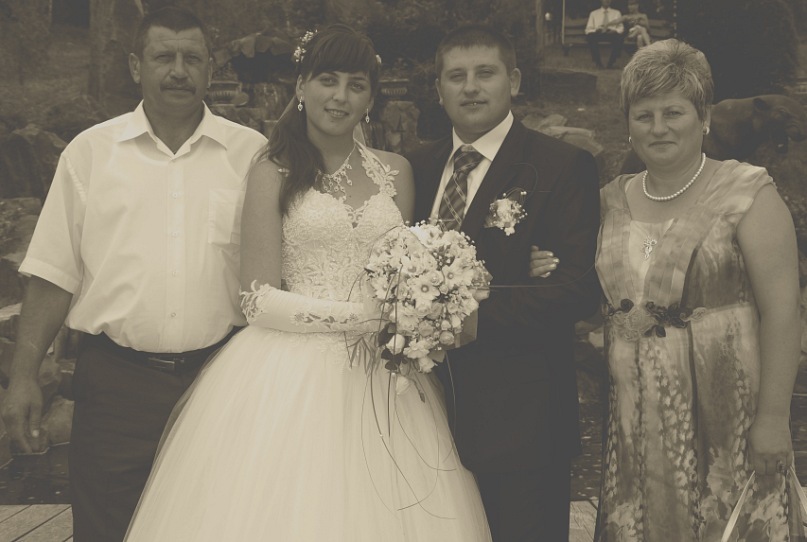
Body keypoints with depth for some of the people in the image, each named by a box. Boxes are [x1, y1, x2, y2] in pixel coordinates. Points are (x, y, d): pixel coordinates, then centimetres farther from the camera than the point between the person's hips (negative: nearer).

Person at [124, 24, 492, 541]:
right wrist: (357, 317, -14)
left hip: (381, 378, 4)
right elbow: (259, 299, -6)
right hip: (291, 377, -3)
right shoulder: (274, 173, -1)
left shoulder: (395, 171, 11)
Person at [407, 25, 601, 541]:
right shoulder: (419, 165, 10)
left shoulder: (564, 166, -7)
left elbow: (581, 287, -16)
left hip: (521, 420, -5)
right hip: (430, 407, 5)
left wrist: (472, 307, -22)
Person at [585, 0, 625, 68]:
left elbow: (621, 28, 12)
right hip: (597, 35, 0)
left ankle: (611, 62, -27)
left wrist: (615, 31, -12)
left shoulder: (617, 13, 19)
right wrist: (596, 30, -15)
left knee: (619, 37, -36)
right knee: (590, 36, -36)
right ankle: (597, 62, -26)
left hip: (612, 35, 0)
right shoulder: (593, 13, 16)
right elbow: (588, 29, 8)